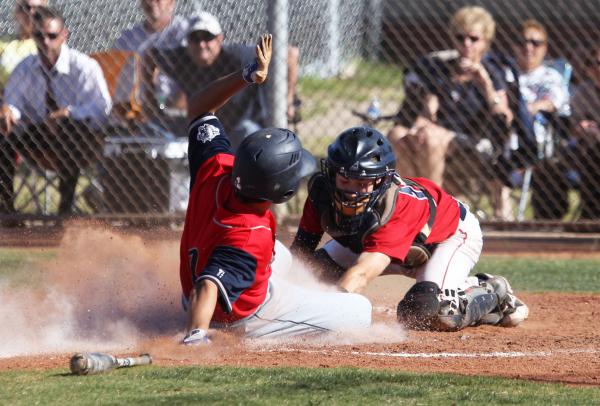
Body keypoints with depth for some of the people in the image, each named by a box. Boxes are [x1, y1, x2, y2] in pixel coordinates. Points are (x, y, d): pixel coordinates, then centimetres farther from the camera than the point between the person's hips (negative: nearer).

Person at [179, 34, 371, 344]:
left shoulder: (215, 169, -27)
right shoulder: (251, 238, -46)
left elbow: (198, 108, -13)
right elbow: (208, 287, -57)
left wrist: (248, 75, -22)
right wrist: (196, 335, -70)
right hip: (245, 314, -8)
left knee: (281, 255, 41)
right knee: (359, 312, 2)